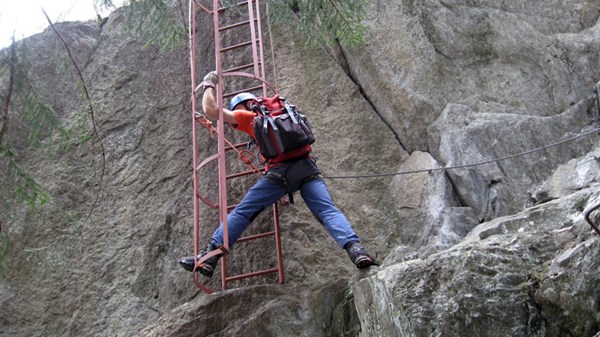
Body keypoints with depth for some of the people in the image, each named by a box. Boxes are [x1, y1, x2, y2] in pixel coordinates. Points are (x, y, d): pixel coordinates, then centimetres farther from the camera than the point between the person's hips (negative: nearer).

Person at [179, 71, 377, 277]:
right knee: (328, 211, -9)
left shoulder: (249, 117, 15)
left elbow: (210, 110, 14)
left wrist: (209, 86, 31)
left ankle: (210, 256, -2)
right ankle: (354, 248, -32)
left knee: (242, 212, 1)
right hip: (307, 168, 5)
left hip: (281, 171, -4)